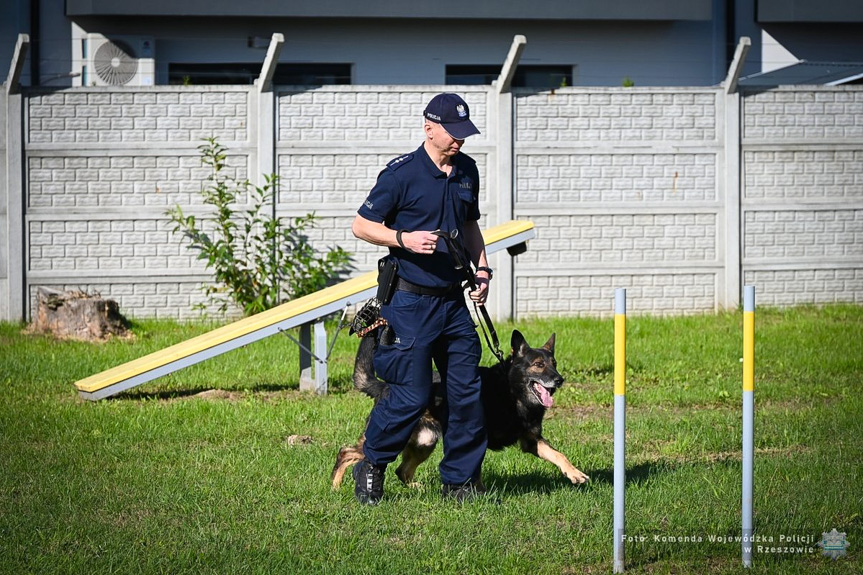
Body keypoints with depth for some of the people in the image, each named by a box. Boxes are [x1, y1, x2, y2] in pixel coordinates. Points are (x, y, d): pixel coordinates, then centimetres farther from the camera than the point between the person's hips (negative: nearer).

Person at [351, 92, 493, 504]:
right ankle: (370, 466, 16)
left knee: (467, 391, 5)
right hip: (410, 300, -6)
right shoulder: (402, 173, -10)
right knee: (413, 395, -6)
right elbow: (362, 225, -6)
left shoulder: (467, 171, 11)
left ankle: (460, 481, 16)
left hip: (453, 299, 6)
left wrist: (482, 269, 12)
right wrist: (404, 238, -20)